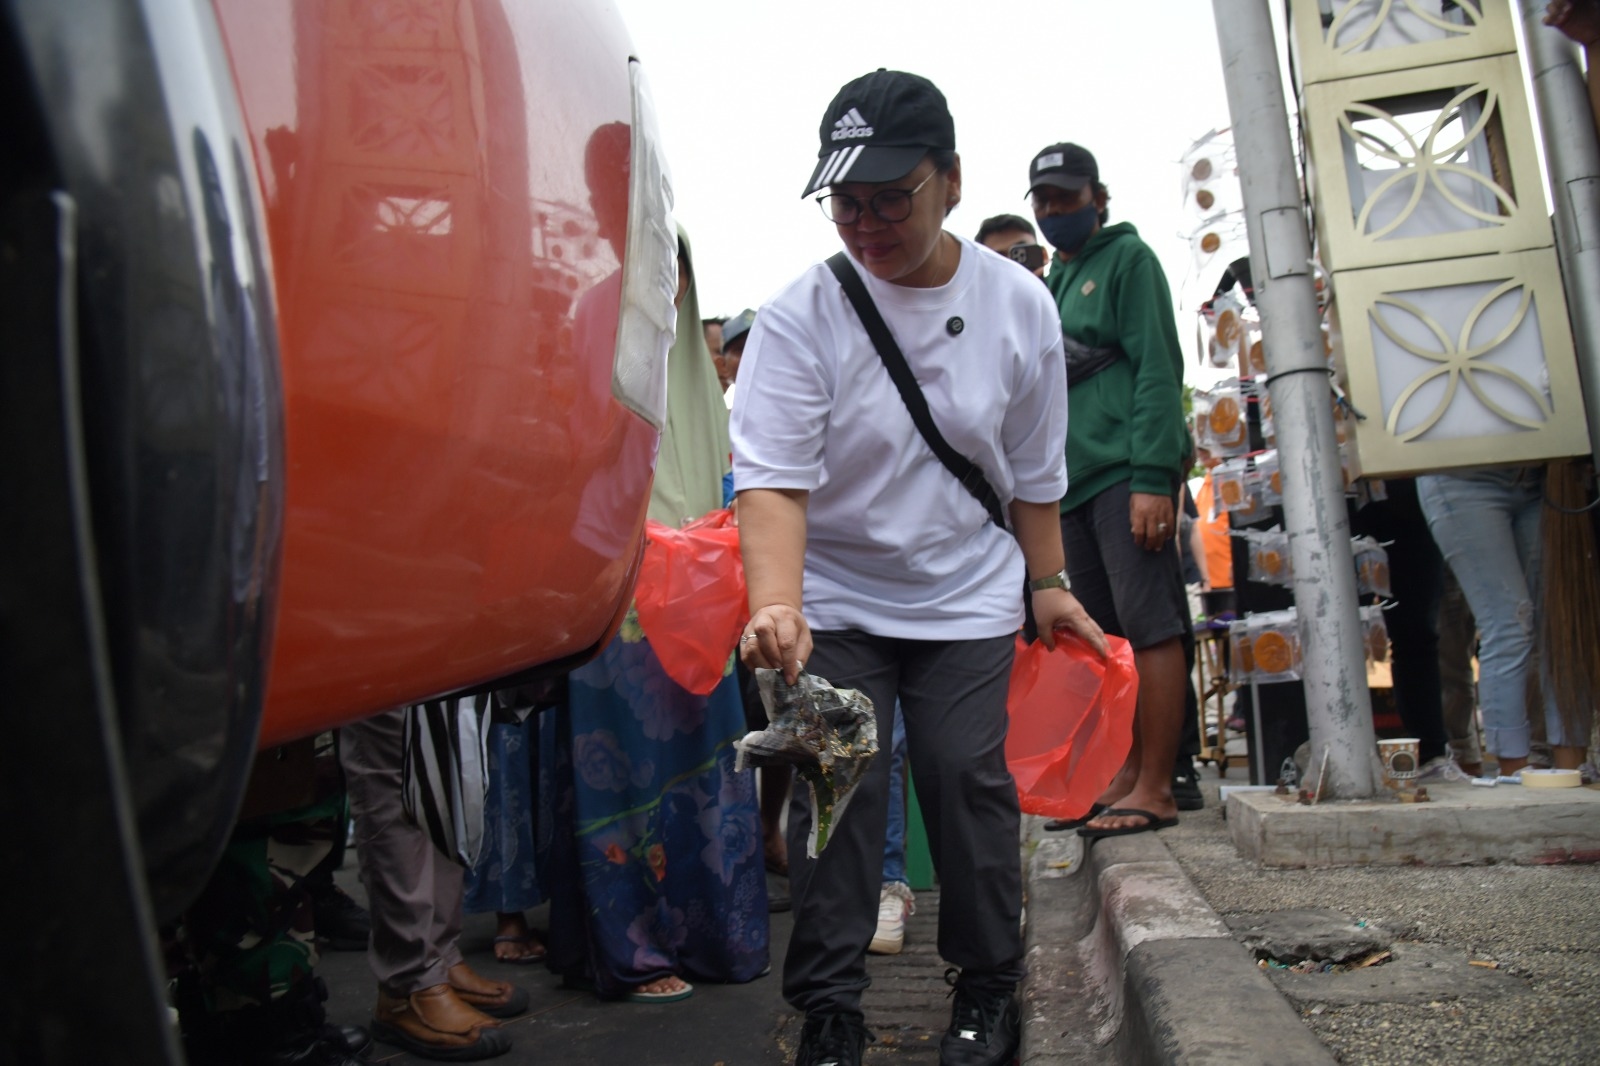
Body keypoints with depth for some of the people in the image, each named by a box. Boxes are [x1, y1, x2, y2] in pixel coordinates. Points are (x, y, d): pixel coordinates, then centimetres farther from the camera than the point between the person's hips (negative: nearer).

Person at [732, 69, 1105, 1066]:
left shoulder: (1018, 303, -4)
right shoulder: (800, 314, -14)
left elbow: (1033, 470, 6)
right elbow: (773, 476, -23)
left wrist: (1048, 584, 9)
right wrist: (776, 606, -37)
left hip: (969, 593, 2)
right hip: (834, 598, -1)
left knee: (968, 775, -3)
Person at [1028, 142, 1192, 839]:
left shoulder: (1127, 258, 1)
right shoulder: (1052, 283, 23)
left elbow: (1157, 368, -9)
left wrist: (1152, 478, -18)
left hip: (1127, 474, -8)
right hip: (1074, 482, 8)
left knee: (1150, 629, -7)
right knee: (1110, 638, 9)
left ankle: (1155, 791, -3)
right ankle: (1128, 777, 16)